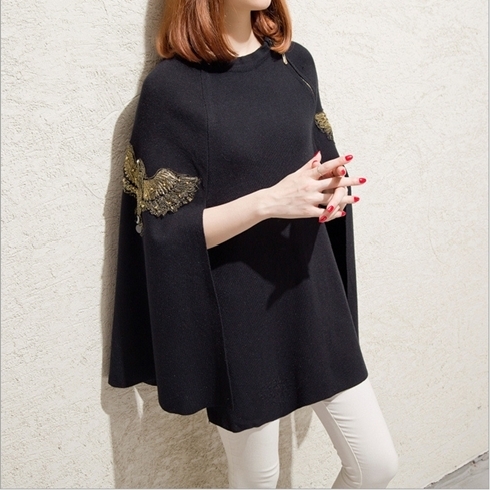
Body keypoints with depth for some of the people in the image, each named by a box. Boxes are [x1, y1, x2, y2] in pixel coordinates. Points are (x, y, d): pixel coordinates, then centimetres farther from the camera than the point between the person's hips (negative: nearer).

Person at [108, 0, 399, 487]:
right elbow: (166, 231, -14)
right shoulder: (171, 87, -12)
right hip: (241, 313, -5)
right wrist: (269, 201, -24)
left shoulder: (295, 61, 5)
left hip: (313, 292, 5)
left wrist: (334, 187, -10)